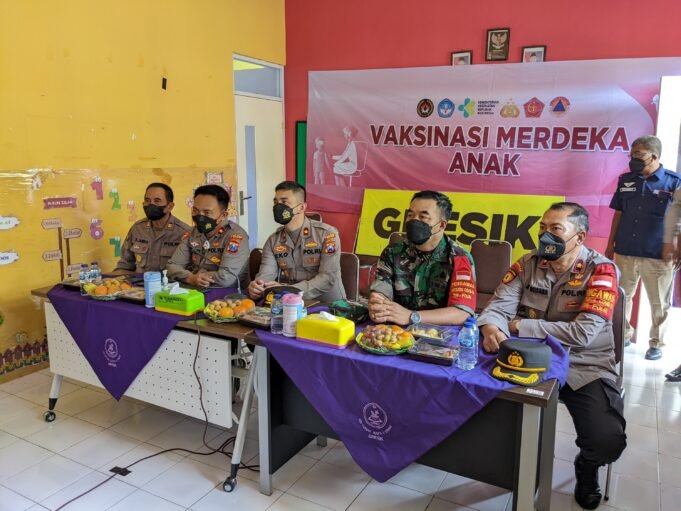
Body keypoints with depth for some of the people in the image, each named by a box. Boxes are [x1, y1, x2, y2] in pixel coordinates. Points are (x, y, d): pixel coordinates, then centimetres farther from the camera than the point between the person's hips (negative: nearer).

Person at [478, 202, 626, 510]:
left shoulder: (601, 271, -12)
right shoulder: (527, 264, 1)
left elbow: (582, 333, -21)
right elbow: (498, 306, -6)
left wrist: (519, 326, -17)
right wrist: (490, 328, -31)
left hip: (584, 368, -2)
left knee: (607, 440, -22)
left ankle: (587, 467, 18)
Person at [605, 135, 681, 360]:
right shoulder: (626, 180, 7)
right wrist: (610, 245, 10)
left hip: (658, 255, -3)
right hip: (625, 252, 4)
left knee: (659, 303, 8)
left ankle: (656, 343, 22)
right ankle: (623, 335, 28)